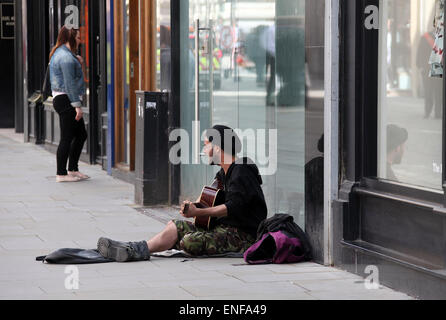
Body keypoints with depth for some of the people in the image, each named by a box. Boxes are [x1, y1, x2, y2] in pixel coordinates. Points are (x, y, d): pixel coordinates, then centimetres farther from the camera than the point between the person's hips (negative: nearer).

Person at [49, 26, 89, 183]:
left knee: (81, 135, 15)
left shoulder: (60, 54, 19)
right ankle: (61, 174, -2)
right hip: (66, 100, -11)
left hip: (61, 99, 11)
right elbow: (70, 83, -21)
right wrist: (77, 105, -22)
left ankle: (73, 169, 19)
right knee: (67, 138, -6)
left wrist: (77, 63, 14)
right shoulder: (66, 56, -15)